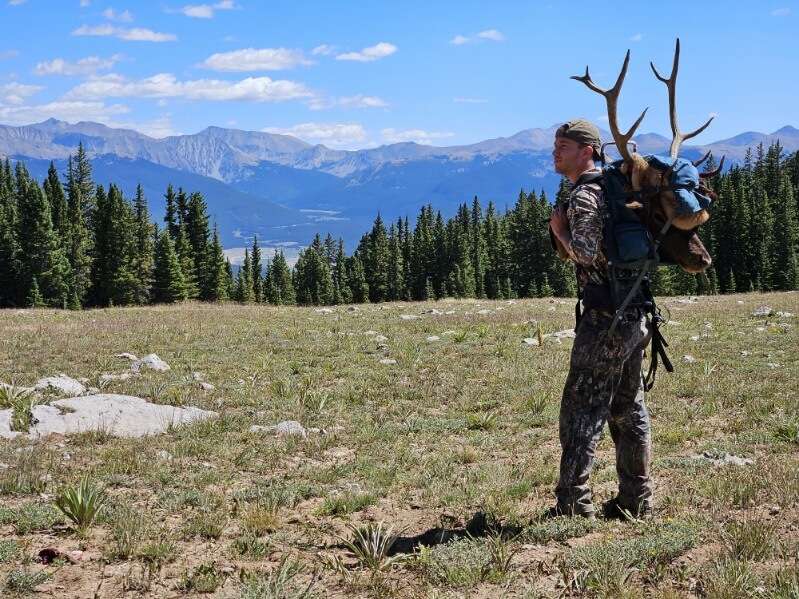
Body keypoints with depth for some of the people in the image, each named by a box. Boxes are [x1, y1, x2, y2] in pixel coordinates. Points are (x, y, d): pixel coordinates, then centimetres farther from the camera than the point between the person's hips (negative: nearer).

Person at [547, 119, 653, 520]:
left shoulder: (583, 197, -12)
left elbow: (586, 253, -25)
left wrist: (559, 229, -9)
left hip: (605, 318, -9)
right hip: (635, 316, 9)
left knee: (582, 409, -5)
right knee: (628, 410, 12)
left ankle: (572, 506, -3)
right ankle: (636, 501, 17)